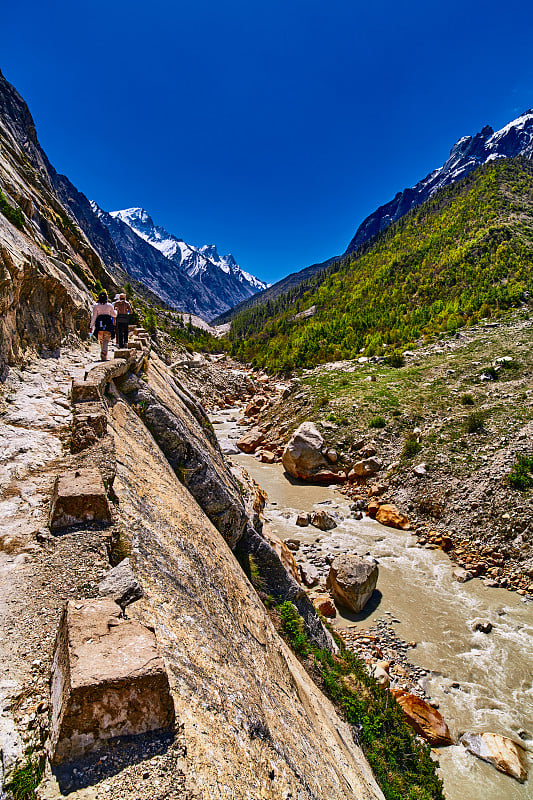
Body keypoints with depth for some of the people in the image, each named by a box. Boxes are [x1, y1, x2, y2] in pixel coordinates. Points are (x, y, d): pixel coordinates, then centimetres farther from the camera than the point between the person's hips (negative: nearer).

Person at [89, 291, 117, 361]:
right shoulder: (109, 305, 4)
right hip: (108, 326, -1)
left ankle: (103, 355, 22)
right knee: (106, 341, -4)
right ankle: (104, 354, -23)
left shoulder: (96, 305, 2)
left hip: (99, 325, 1)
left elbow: (94, 316, -3)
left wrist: (91, 326, -1)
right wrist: (115, 310, 39)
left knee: (101, 341, 16)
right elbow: (114, 315, 17)